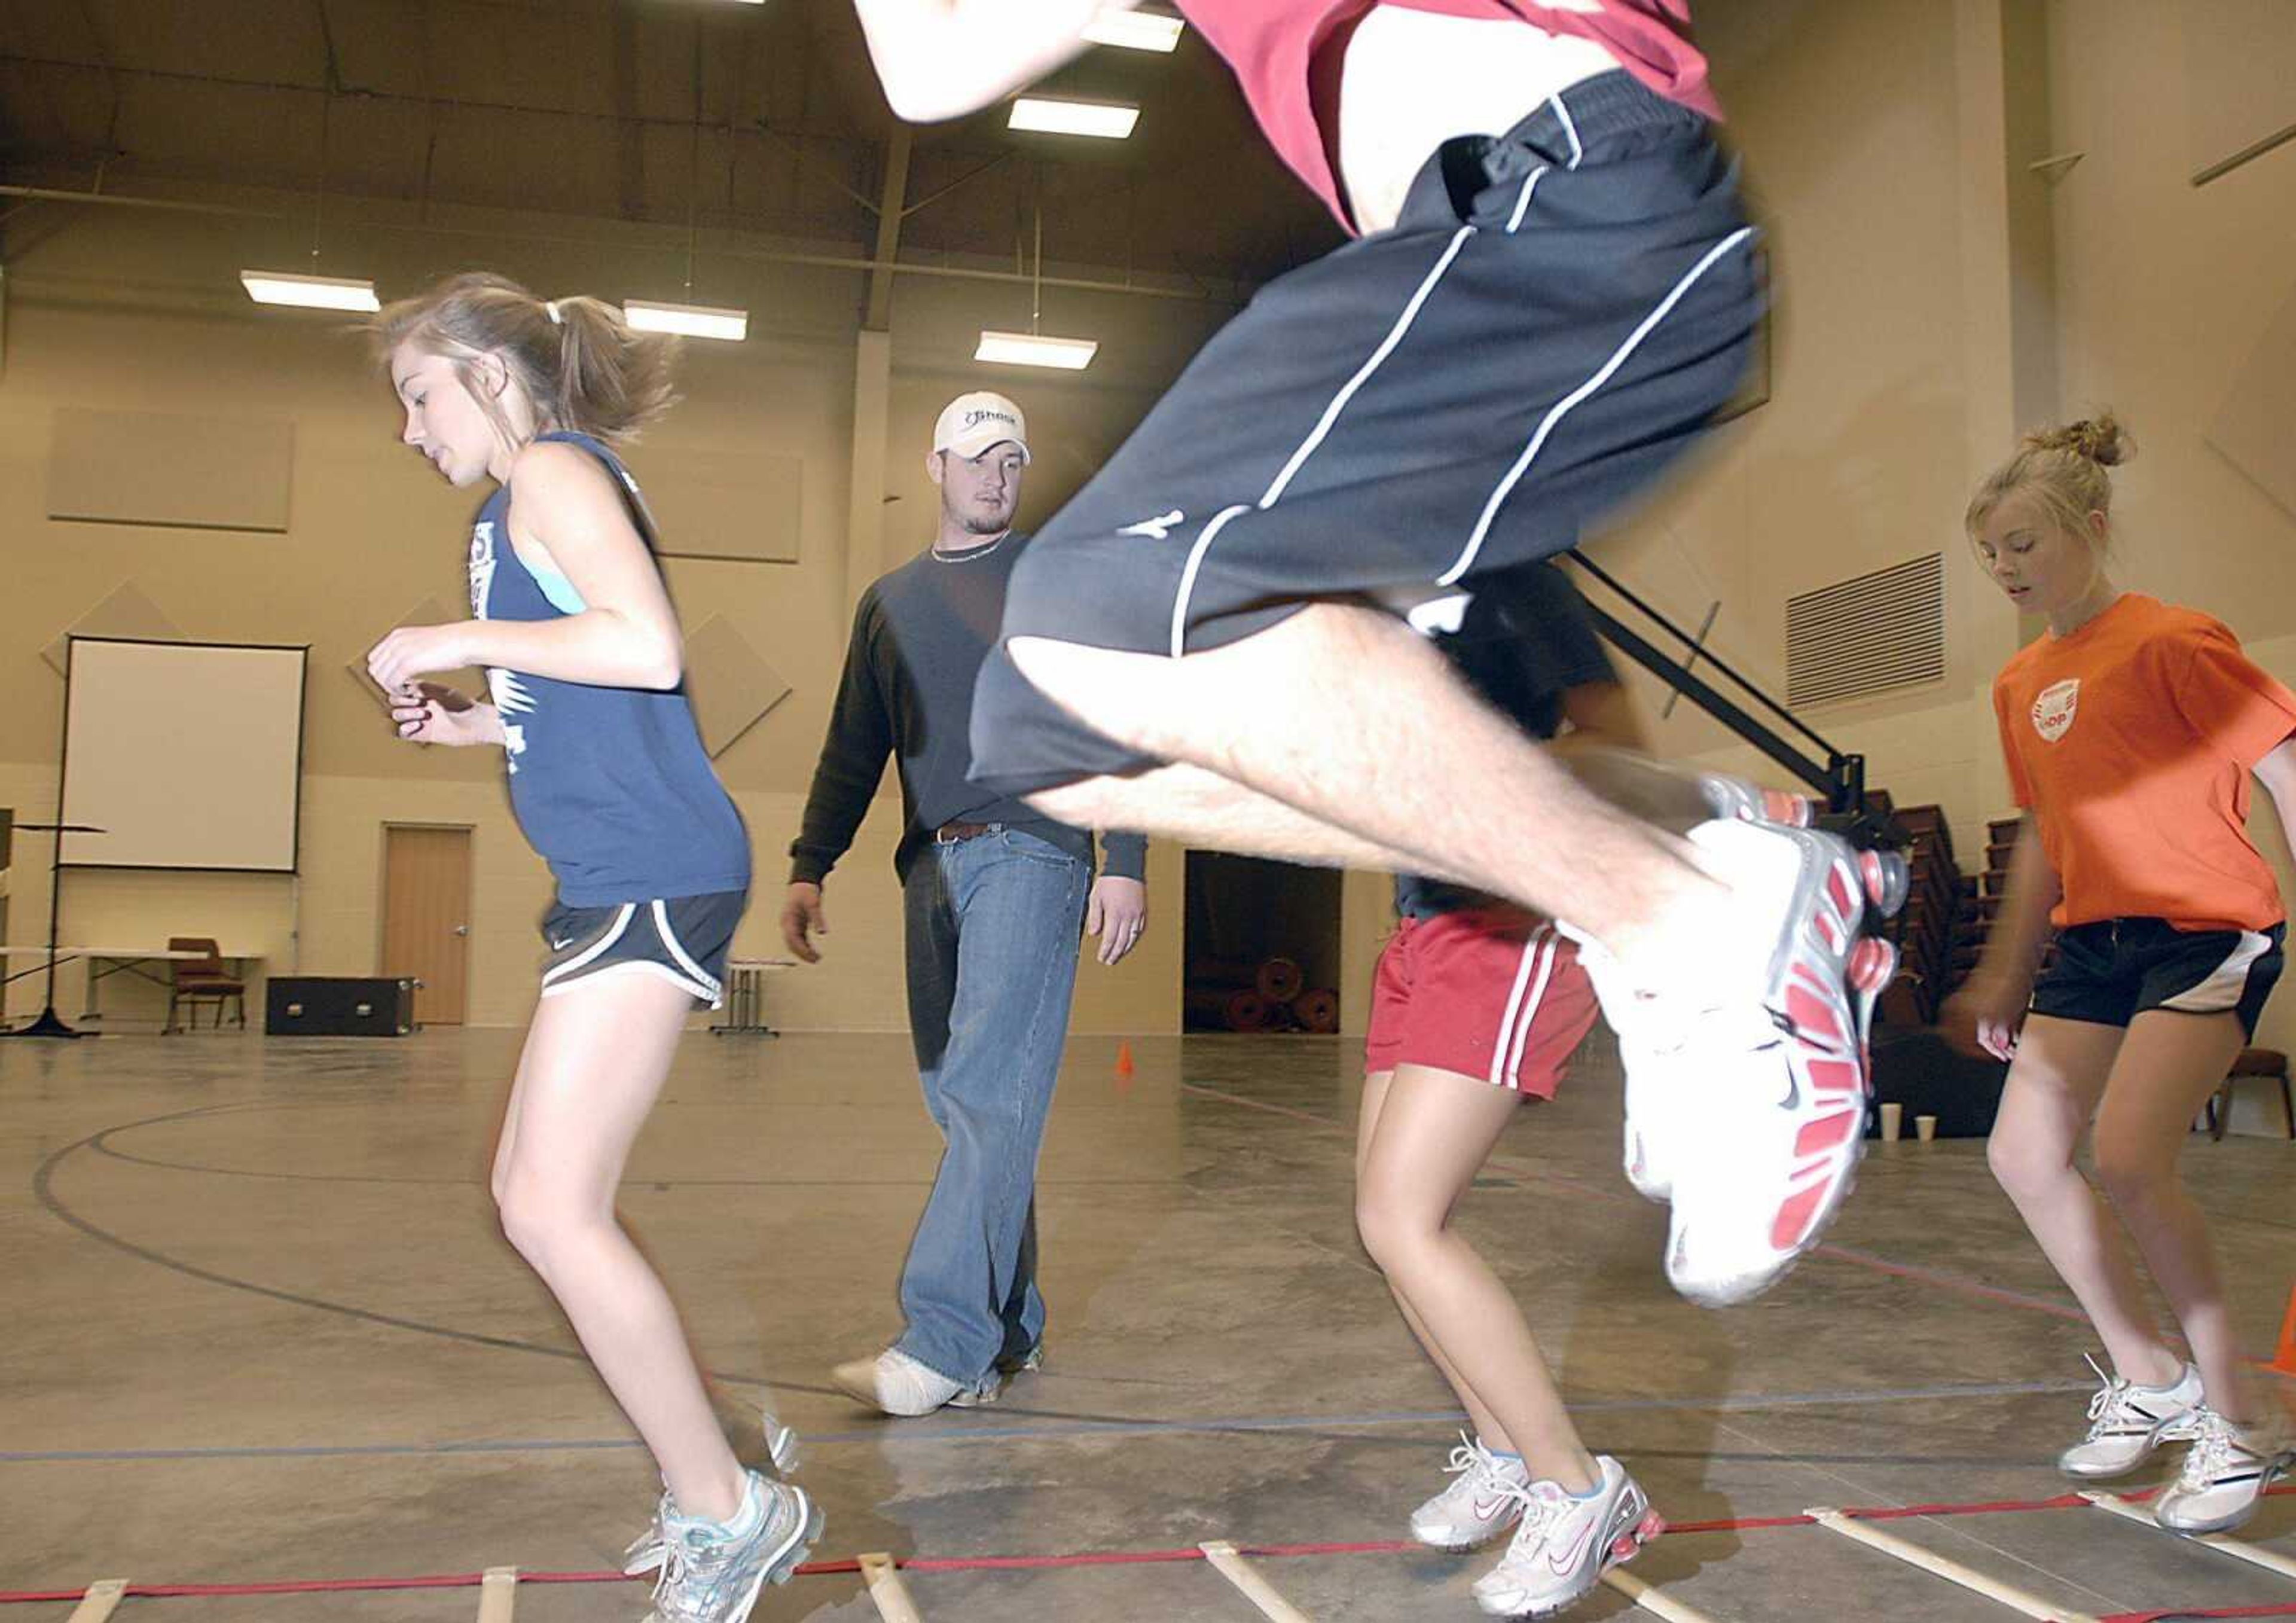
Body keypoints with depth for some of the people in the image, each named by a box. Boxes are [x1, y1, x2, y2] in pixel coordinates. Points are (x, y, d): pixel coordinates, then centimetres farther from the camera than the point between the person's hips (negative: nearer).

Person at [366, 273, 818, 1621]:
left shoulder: (552, 470, -5)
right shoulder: (539, 498, 25)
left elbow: (650, 649, -21)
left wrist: (463, 639, -12)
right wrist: (474, 722, 18)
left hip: (652, 878, -11)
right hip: (623, 883, 11)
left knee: (555, 1210, -11)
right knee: (535, 1192, 13)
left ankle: (731, 1513, 1)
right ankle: (713, 1486, 21)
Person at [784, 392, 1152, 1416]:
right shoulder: (890, 602, 20)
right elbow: (852, 752, 21)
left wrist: (1126, 861, -9)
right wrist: (808, 867, 11)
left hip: (1030, 852, -5)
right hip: (932, 866, 5)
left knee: (987, 1090, -16)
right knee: (958, 1102, 5)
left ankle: (944, 1341, -19)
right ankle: (1011, 1329, 14)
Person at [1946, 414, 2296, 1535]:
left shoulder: (2170, 643, -10)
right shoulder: (2020, 684, 12)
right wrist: (2002, 977, 19)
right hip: (2093, 938, 8)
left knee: (2129, 1162, -21)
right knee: (2023, 1154, 1)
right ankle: (2149, 1380, 20)